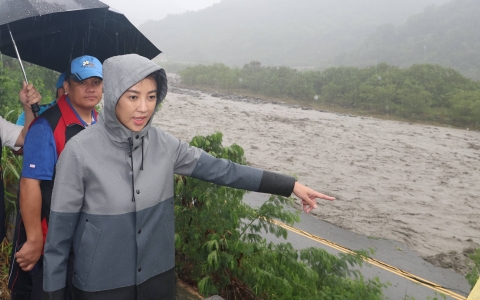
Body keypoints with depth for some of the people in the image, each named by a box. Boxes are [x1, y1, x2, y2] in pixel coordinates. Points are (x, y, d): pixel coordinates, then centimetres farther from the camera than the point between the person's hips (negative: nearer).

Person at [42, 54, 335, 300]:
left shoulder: (162, 144, -6)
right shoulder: (80, 151, -17)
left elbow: (220, 169, -3)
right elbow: (60, 230, -10)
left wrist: (290, 185, -3)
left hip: (158, 275, 4)